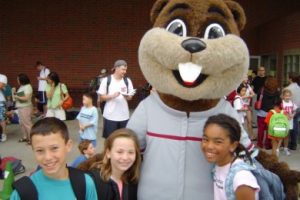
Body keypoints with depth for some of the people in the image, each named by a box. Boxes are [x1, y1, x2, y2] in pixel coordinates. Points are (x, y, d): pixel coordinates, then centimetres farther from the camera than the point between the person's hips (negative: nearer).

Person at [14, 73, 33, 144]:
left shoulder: (28, 87, -14)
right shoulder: (21, 87, 11)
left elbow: (26, 98, -21)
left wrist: (17, 97, -13)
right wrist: (15, 95, 2)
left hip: (26, 108, -9)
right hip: (20, 107, 9)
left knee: (27, 123, -7)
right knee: (22, 123, 13)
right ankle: (25, 137, 23)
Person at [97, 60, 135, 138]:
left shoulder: (127, 81, 5)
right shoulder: (106, 80, -3)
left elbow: (130, 97, 9)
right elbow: (101, 97, -1)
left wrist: (126, 95, -14)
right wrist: (112, 96, -18)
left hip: (124, 115, 3)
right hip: (110, 115, -3)